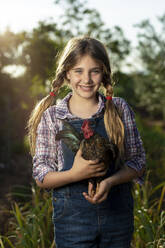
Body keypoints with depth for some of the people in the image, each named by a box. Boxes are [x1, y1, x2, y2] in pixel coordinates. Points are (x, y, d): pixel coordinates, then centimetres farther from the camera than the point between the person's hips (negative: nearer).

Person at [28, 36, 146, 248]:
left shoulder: (119, 109, 0)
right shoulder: (51, 116, -3)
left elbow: (137, 161, 2)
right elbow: (41, 178, -2)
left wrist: (110, 182, -16)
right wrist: (75, 174, -21)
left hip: (118, 212, 2)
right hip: (72, 216, -1)